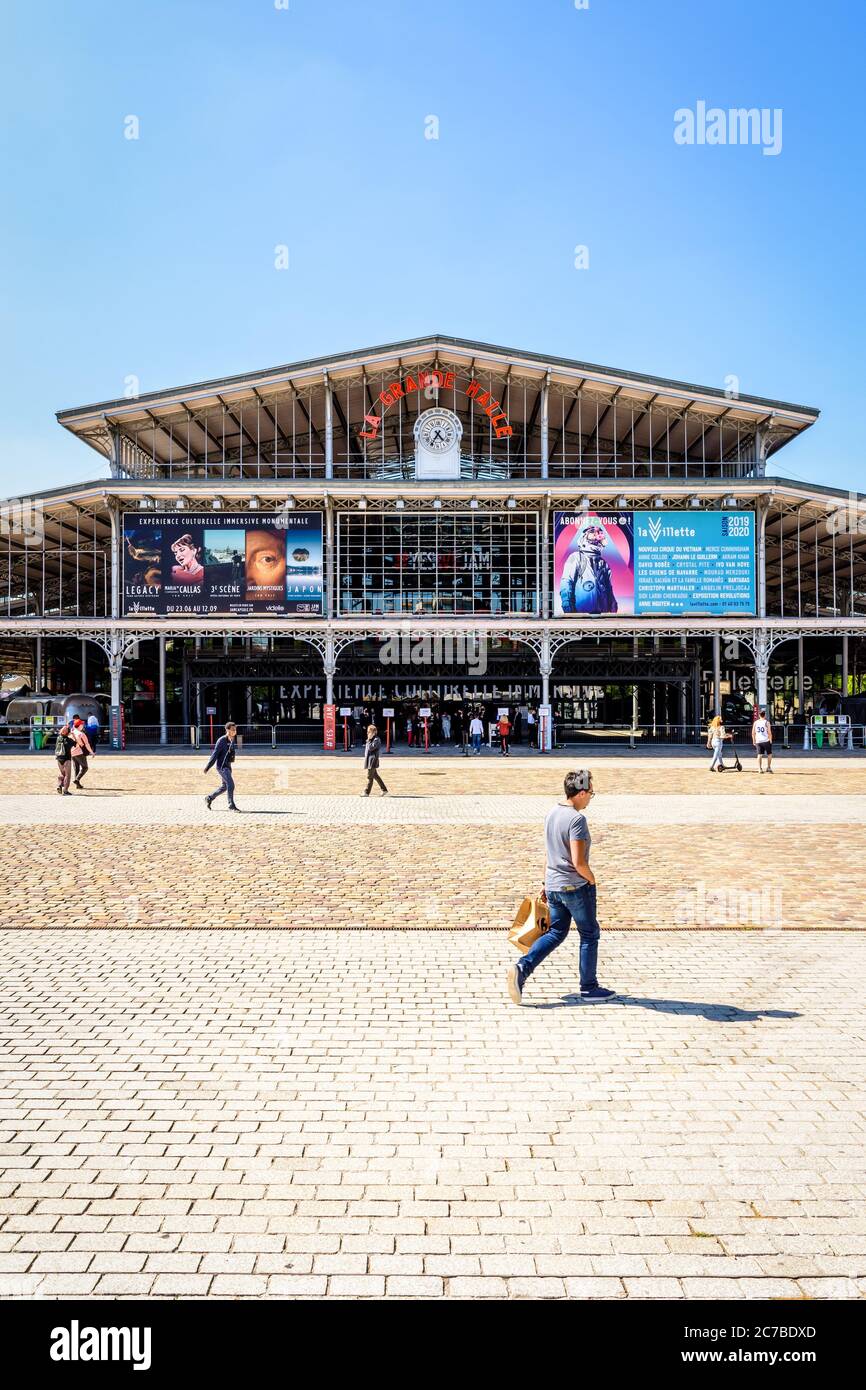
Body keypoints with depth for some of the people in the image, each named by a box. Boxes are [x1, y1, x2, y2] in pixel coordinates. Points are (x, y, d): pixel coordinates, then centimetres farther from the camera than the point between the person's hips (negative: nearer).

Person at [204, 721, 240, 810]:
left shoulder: (233, 740, 9)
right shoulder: (222, 740, -14)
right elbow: (215, 754, -15)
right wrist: (208, 767, -15)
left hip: (228, 766, 9)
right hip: (221, 766, -9)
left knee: (225, 786, 15)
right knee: (231, 784, -14)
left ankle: (209, 798, 31)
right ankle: (231, 805, -6)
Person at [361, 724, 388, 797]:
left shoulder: (376, 740, -14)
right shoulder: (372, 739, 15)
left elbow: (370, 748, -23)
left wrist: (368, 740, -16)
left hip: (372, 760, -10)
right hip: (369, 760, 10)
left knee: (370, 777, -4)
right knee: (375, 776, 15)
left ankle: (367, 792, 1)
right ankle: (384, 790, 20)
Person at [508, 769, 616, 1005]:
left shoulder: (551, 813, 5)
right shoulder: (576, 819, -20)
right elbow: (578, 862, -24)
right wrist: (592, 880, -6)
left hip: (553, 886, 8)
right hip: (576, 887, -7)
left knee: (555, 933, 16)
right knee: (589, 935, 10)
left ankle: (522, 968, 0)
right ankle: (589, 989, 20)